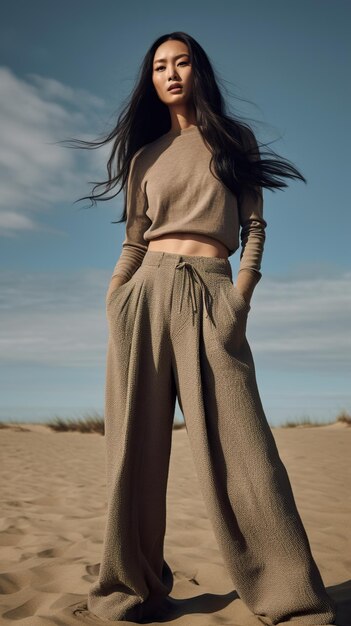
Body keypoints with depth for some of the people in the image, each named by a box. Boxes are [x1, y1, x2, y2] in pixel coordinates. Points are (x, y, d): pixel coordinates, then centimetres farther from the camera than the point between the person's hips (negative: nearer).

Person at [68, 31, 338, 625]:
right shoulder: (144, 156, 19)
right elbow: (134, 242, 16)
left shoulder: (234, 138, 15)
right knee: (136, 442, 0)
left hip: (212, 296, -2)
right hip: (146, 293, 3)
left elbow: (254, 226, 8)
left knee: (239, 446, -10)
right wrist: (113, 303, 1)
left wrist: (242, 294, -7)